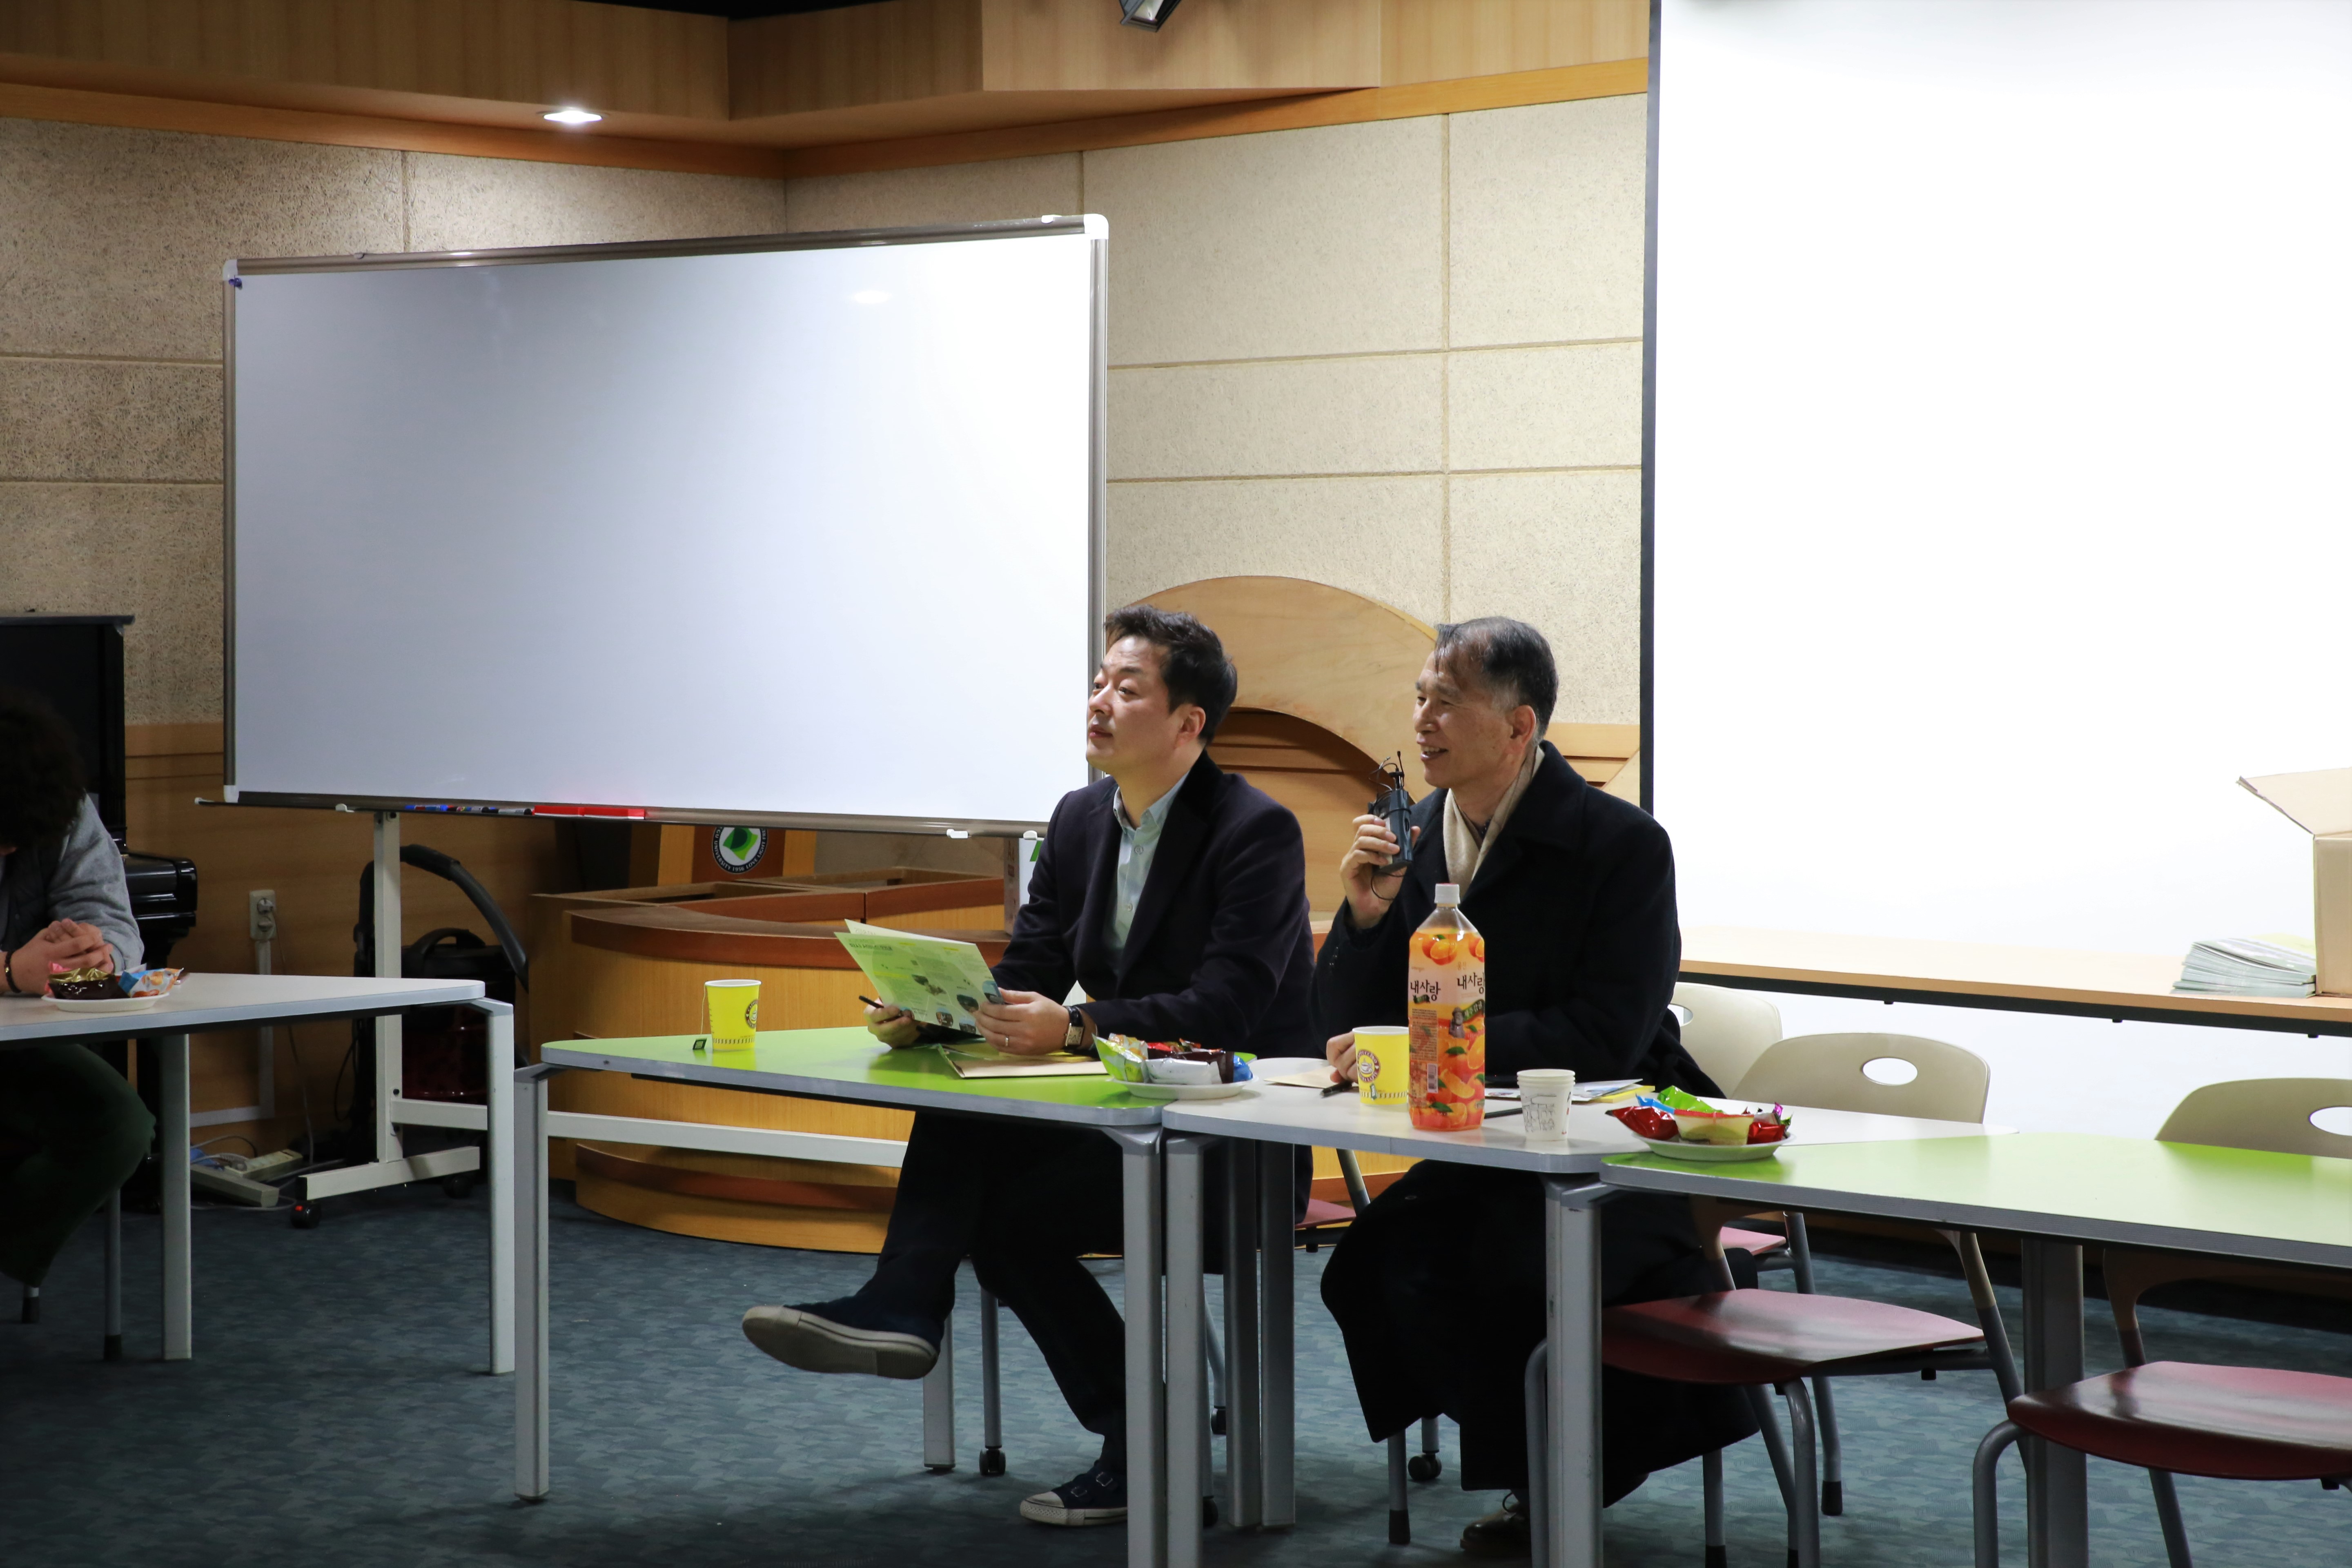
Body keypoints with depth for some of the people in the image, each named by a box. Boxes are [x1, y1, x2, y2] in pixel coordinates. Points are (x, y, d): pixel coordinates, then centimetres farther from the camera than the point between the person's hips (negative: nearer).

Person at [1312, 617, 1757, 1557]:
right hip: (1476, 1155, 5)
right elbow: (1344, 1033, 7)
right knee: (1372, 1267, -22)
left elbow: (1603, 1039, -20)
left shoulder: (1624, 845, -11)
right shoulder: (1408, 838, 5)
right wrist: (1364, 916, -12)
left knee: (1511, 1267, -32)